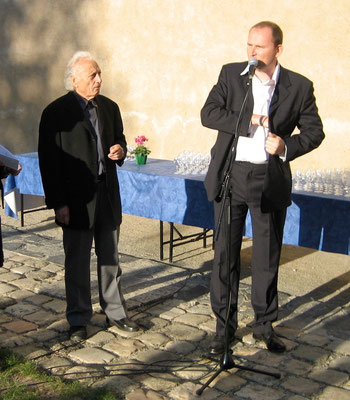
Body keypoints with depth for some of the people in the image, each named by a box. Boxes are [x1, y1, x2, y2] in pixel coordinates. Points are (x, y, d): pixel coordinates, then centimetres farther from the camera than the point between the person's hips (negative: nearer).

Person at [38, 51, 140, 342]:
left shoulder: (109, 107, 8)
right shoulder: (56, 113, -9)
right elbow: (49, 162, -11)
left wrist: (120, 150, -4)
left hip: (108, 193, 5)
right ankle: (78, 320, 21)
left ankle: (115, 312, 29)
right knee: (77, 262, 7)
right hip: (77, 198, -5)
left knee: (110, 257, 15)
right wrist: (58, 203, -14)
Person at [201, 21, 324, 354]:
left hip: (271, 180, 0)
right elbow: (208, 114, -7)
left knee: (267, 256, 9)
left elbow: (314, 130, 5)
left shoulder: (299, 86, 1)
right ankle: (224, 325, 19)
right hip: (230, 176, 0)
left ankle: (264, 324, 27)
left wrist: (287, 145, -13)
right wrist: (249, 121, -16)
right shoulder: (231, 74, 2)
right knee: (225, 254, 6)